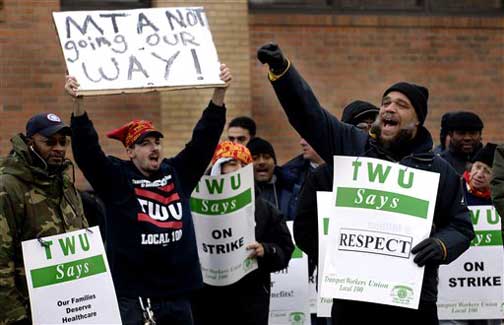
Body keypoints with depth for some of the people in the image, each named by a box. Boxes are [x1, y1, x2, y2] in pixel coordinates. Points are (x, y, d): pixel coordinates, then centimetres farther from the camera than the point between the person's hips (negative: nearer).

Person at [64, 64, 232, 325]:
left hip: (177, 293, 4)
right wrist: (78, 103, -24)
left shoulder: (178, 173, 11)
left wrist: (219, 92, 0)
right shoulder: (116, 177, 0)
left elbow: (204, 137, 9)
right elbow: (86, 149, -11)